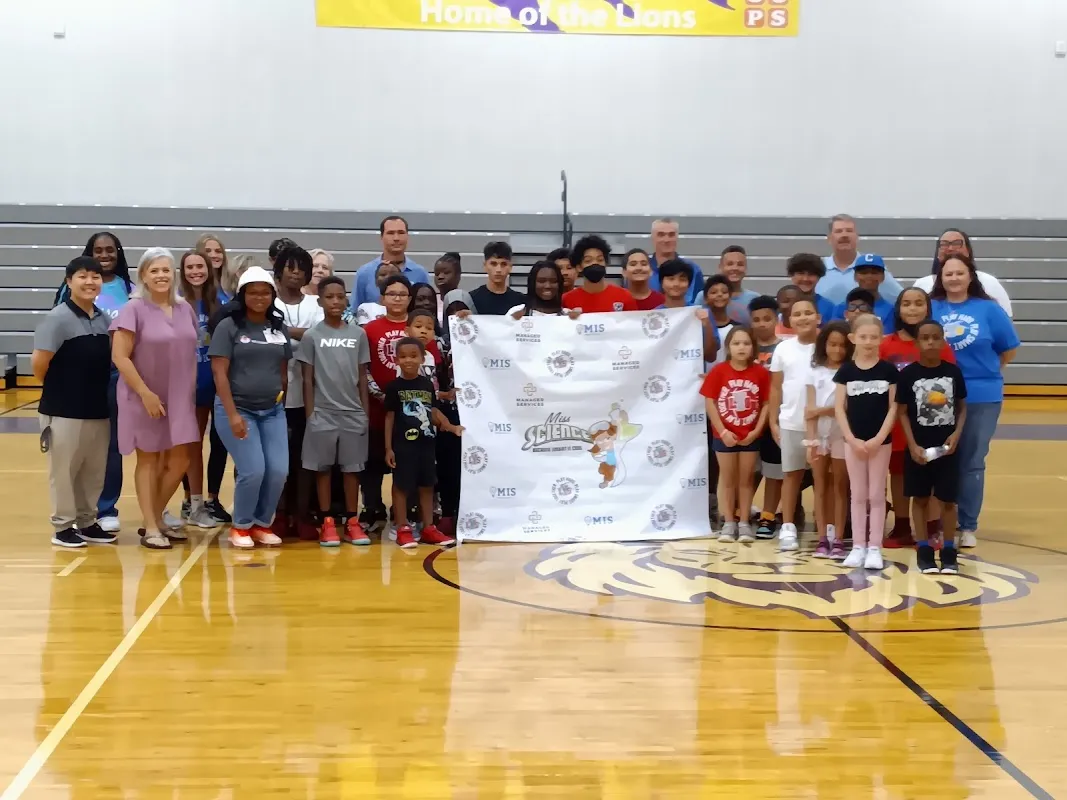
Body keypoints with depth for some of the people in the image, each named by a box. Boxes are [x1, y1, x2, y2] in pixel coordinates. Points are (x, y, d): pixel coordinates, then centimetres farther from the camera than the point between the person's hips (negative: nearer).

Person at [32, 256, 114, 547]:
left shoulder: (104, 319, 6)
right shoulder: (58, 318, -14)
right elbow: (39, 362, -17)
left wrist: (98, 390, 8)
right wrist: (55, 387, -2)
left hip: (99, 409, 6)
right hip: (64, 410, -6)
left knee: (94, 471, 13)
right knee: (64, 470, 5)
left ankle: (87, 522, 26)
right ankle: (63, 526, 16)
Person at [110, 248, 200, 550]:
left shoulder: (185, 309, 5)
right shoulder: (134, 309, -12)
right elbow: (120, 357, -15)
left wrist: (189, 392, 7)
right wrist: (145, 393, -18)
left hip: (180, 398, 5)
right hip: (144, 398, -5)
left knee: (179, 460, 7)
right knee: (149, 460, 5)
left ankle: (156, 516, 26)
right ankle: (151, 528, 14)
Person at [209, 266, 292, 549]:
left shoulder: (280, 328, 10)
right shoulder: (228, 327, -4)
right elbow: (219, 372, -8)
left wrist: (282, 402, 11)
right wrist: (232, 414, -15)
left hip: (273, 411, 4)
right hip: (237, 409, -4)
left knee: (279, 471, -5)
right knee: (253, 471, -12)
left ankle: (262, 524, 17)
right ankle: (241, 526, 10)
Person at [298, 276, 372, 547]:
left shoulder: (358, 334, 5)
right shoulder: (311, 336, -1)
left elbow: (362, 377, 8)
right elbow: (307, 379, 1)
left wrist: (366, 412, 6)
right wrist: (309, 415, -3)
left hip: (353, 414, 2)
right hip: (323, 414, -2)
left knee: (352, 468, 6)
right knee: (323, 468, 4)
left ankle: (352, 522, 14)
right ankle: (326, 523, 11)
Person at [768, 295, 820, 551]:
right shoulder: (783, 348, 4)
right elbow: (776, 387, 7)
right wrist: (773, 421, 2)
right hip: (791, 423, 2)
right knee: (791, 474, 7)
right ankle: (788, 528, 11)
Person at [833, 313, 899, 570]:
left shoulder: (889, 370, -3)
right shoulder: (846, 370, 0)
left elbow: (893, 408, -4)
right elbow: (840, 408, 0)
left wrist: (879, 438, -12)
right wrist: (852, 439, -9)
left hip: (881, 441, -1)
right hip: (854, 441, 1)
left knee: (876, 495, 4)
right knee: (858, 495, 8)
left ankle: (874, 548, 8)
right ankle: (858, 546, 13)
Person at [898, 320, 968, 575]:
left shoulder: (953, 372, 0)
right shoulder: (907, 374, -6)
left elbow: (962, 408, 7)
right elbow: (903, 412, -2)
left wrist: (956, 435, -8)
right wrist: (913, 445, -10)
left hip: (947, 446, 1)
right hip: (918, 447, -1)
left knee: (948, 499, 5)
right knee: (920, 498, 7)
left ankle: (949, 550, 15)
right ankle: (923, 549, 16)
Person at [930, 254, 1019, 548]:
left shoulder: (988, 309, -1)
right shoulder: (930, 308, 0)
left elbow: (1009, 348, 5)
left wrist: (986, 371, 4)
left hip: (982, 397, 0)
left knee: (972, 463, 7)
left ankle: (968, 526, 16)